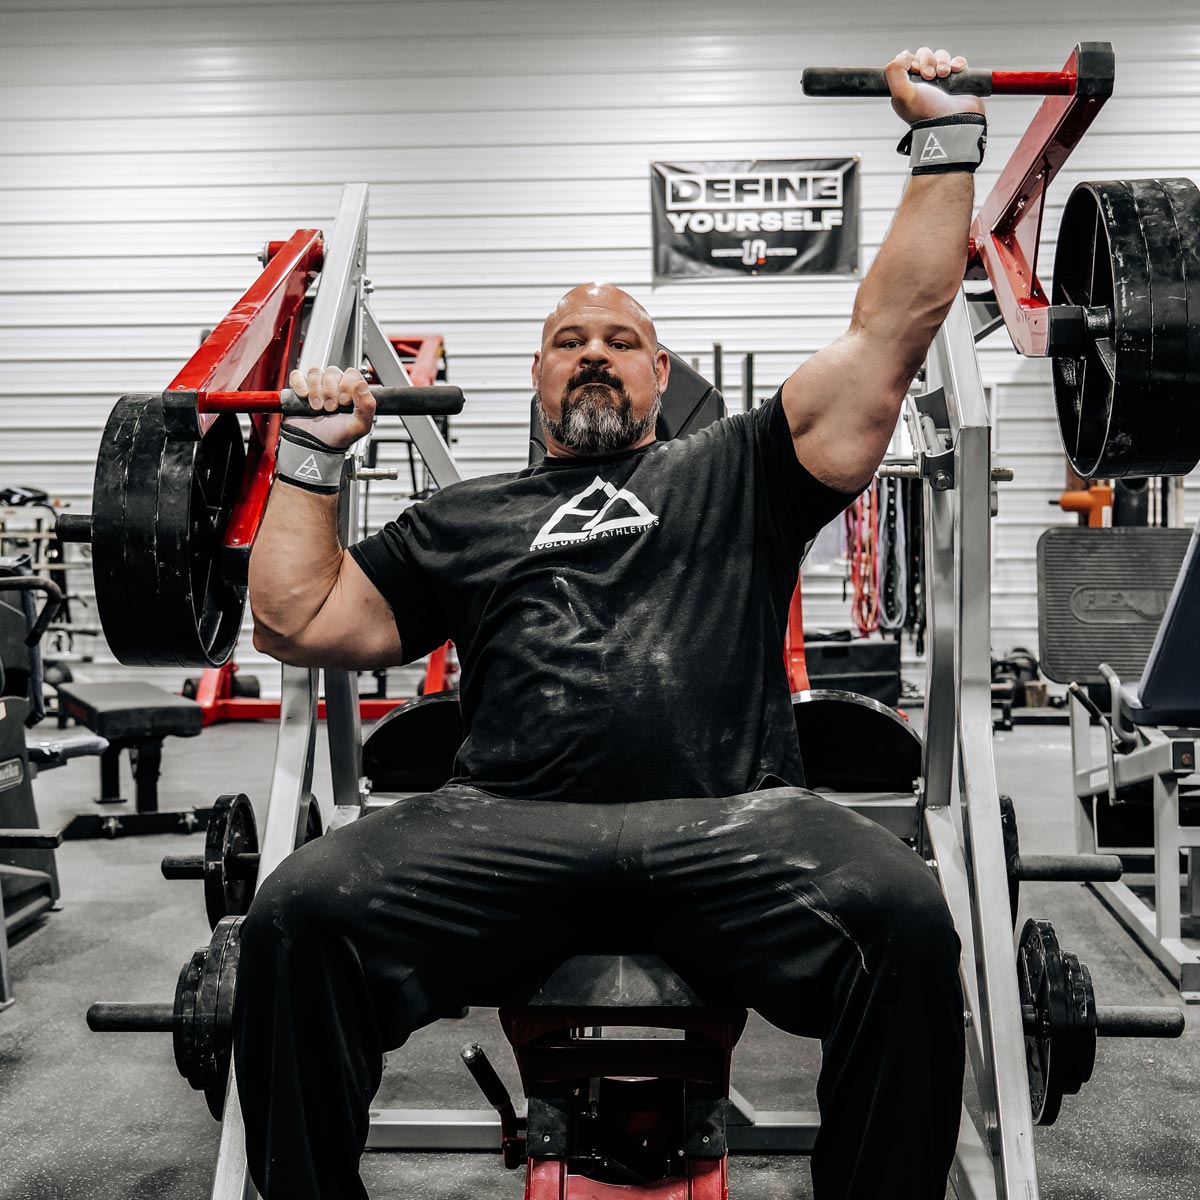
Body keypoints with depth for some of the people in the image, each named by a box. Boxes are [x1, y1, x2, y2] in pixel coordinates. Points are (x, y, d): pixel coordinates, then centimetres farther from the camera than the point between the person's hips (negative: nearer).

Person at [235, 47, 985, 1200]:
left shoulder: (737, 474, 24)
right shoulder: (466, 516, 27)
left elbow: (894, 326, 19)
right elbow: (296, 620, 23)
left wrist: (945, 142, 17)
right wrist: (311, 456, 21)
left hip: (729, 819, 0)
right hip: (507, 826, 1)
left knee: (902, 920, -32)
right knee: (300, 916, -27)